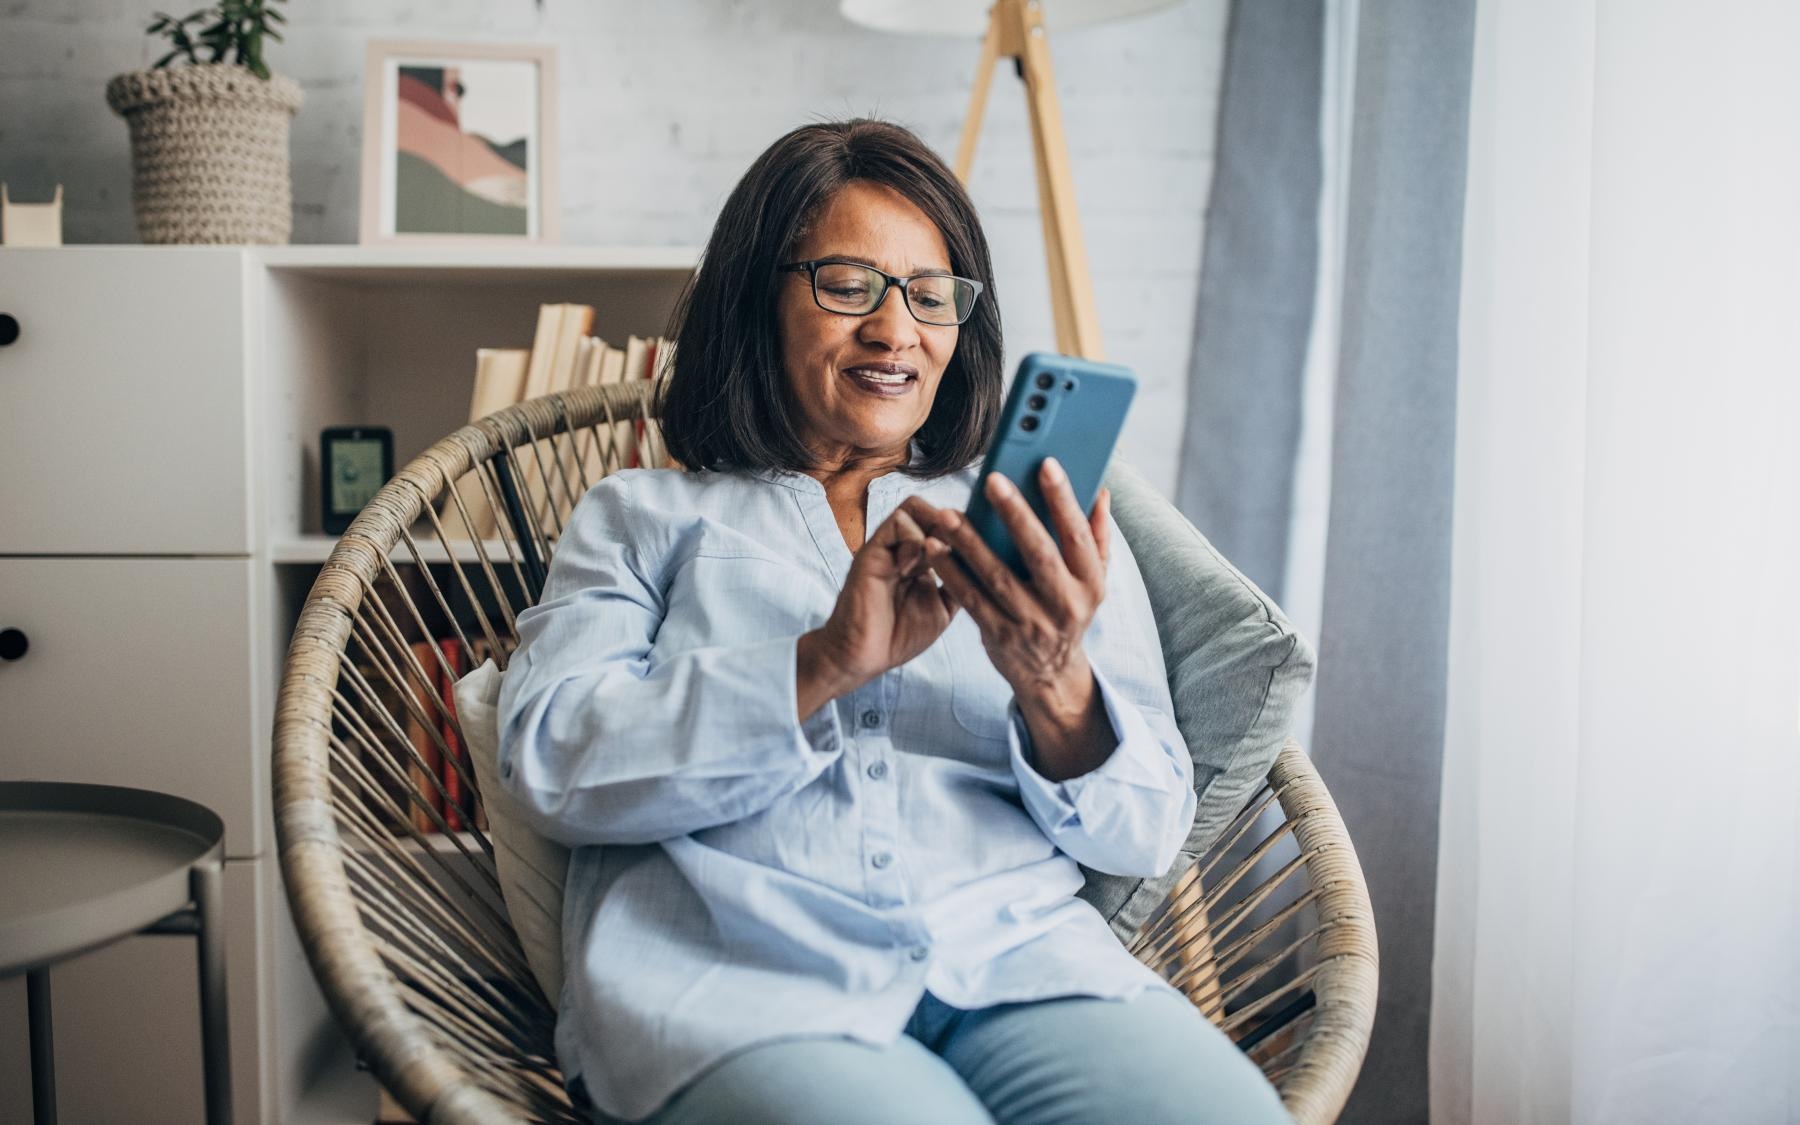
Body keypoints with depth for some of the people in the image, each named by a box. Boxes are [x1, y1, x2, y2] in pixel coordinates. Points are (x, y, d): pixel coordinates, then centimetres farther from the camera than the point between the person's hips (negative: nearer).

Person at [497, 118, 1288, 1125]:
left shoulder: (1036, 531, 21)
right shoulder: (646, 515, 18)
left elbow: (1151, 834, 12)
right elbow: (553, 763, 0)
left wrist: (1053, 689, -10)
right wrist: (825, 663, -13)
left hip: (1020, 955, 3)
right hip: (737, 974, -2)